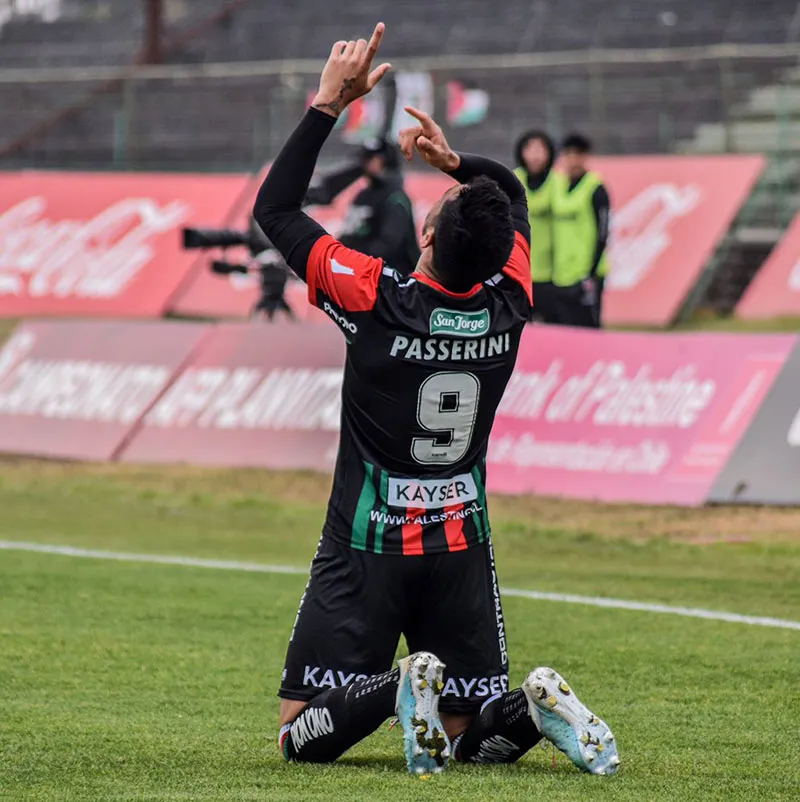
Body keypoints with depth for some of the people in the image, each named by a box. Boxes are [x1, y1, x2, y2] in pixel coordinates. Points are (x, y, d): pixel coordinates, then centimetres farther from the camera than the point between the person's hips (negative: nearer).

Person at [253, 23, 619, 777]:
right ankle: (529, 708, -17)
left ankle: (395, 689, -26)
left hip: (367, 549, -4)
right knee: (468, 732, 13)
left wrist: (329, 100, -7)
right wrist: (456, 161, 11)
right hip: (462, 545, 4)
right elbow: (512, 192, 17)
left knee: (303, 735, 0)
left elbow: (275, 210, -7)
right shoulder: (508, 305, -5)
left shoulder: (377, 300, -18)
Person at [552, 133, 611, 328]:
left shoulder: (595, 190, -7)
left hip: (586, 275, -7)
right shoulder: (560, 188, 14)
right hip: (562, 277, 7)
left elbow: (602, 235, -11)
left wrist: (591, 276, -15)